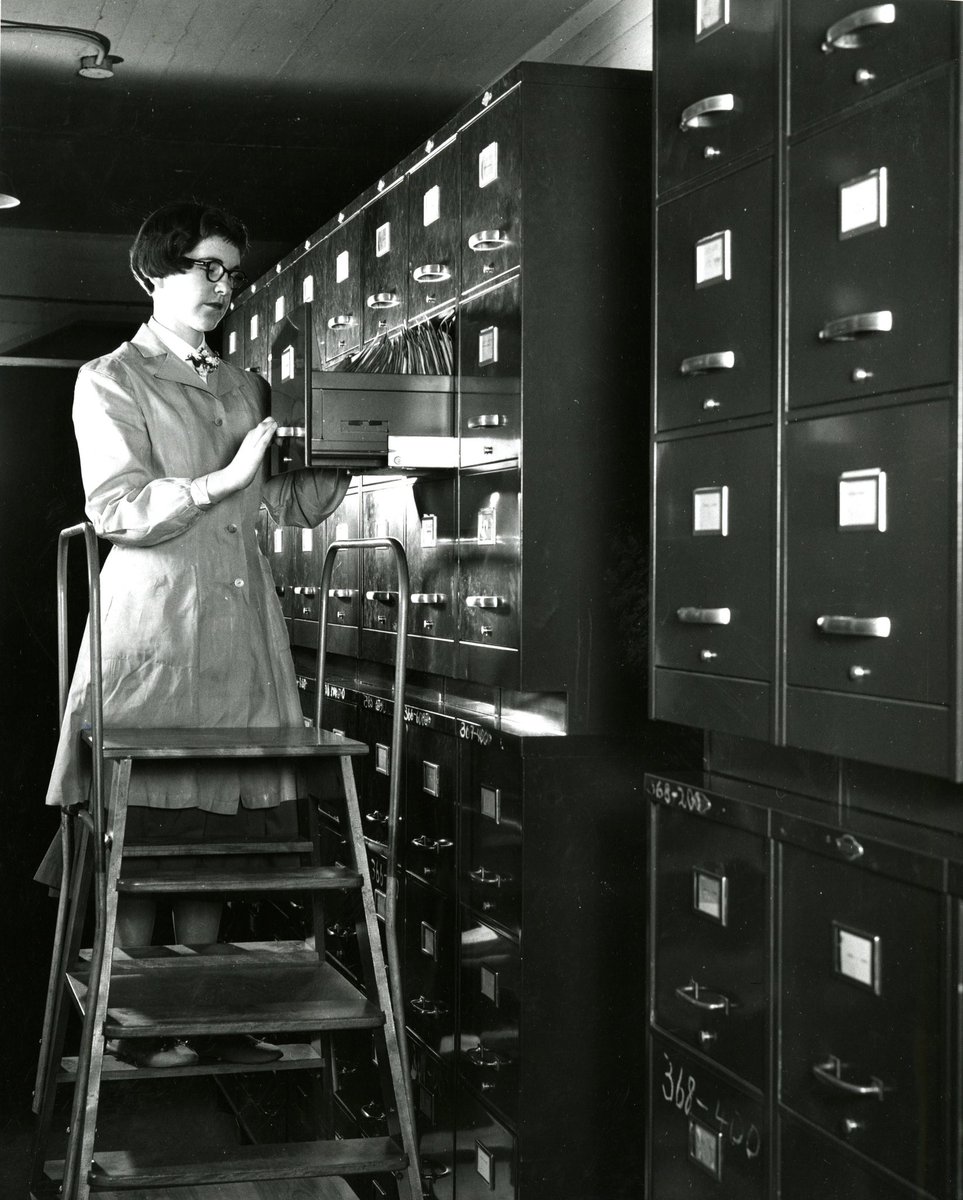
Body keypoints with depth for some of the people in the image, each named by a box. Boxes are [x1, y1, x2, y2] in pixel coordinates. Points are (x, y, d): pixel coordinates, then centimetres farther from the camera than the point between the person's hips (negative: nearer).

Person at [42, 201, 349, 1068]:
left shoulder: (244, 387, 20)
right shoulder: (110, 381, 2)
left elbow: (289, 505, 21)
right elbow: (118, 511, -10)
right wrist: (227, 477, -18)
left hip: (241, 630, 6)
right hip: (153, 624, -5)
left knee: (218, 827, 7)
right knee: (142, 834, -2)